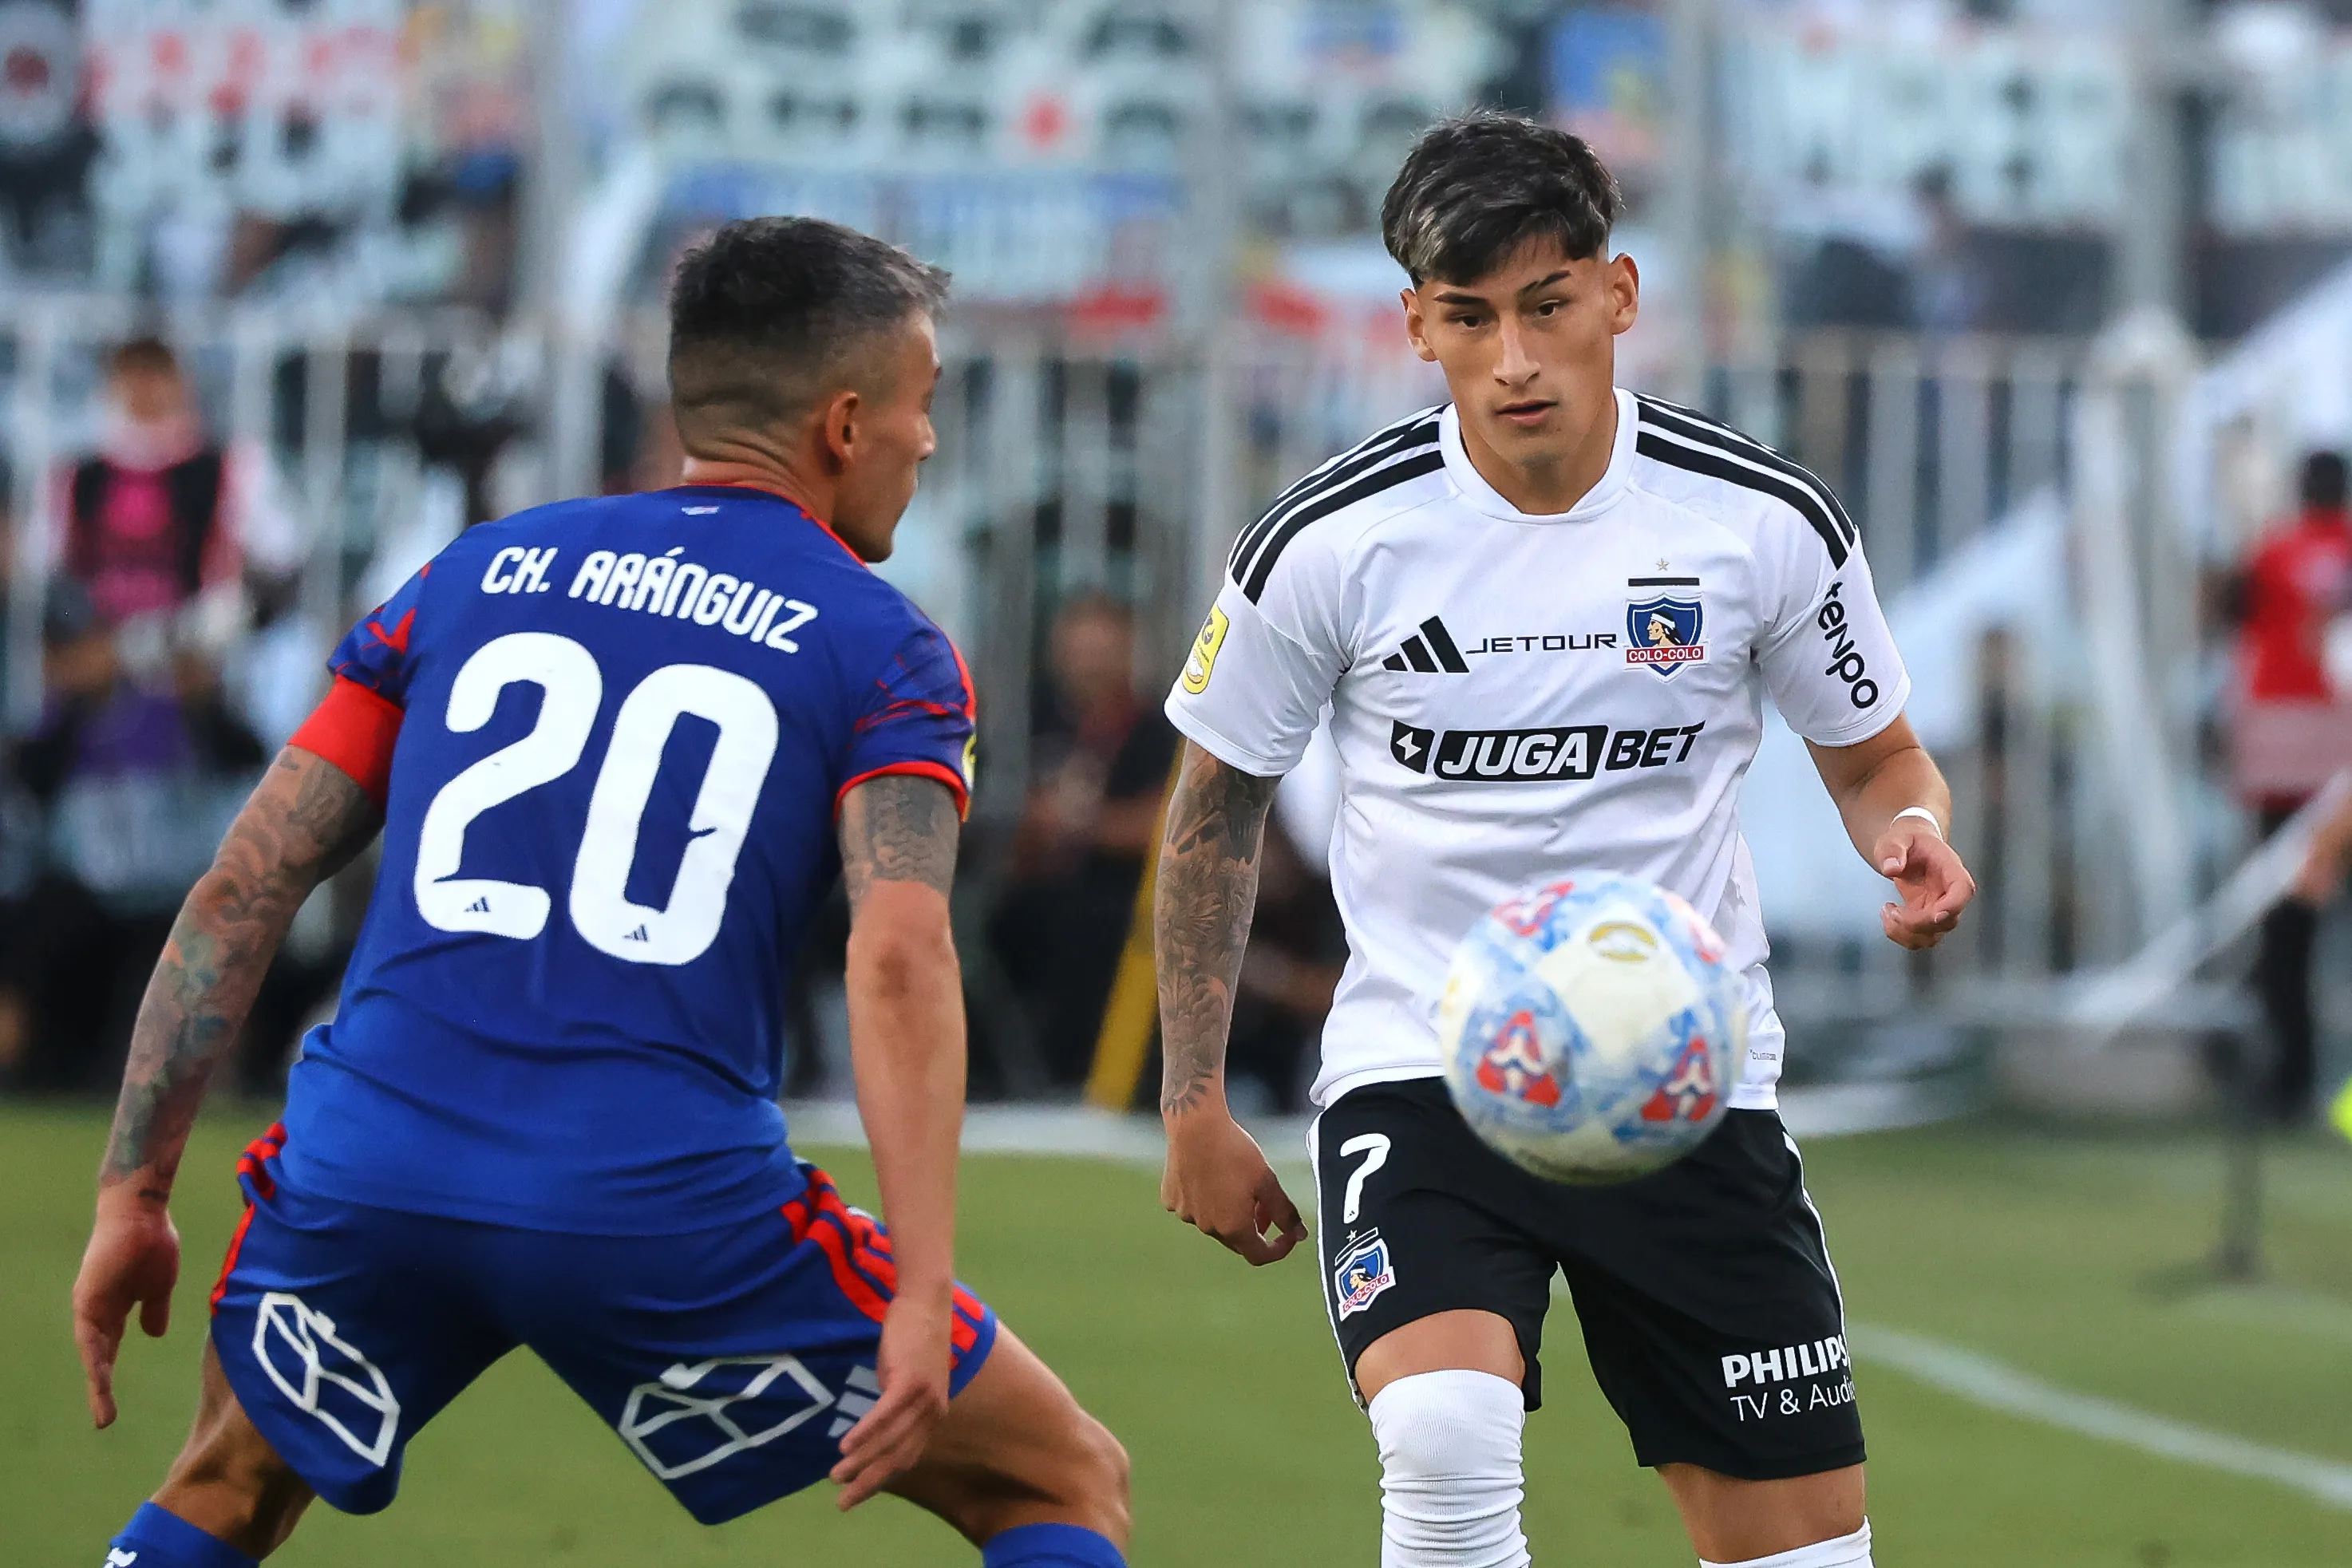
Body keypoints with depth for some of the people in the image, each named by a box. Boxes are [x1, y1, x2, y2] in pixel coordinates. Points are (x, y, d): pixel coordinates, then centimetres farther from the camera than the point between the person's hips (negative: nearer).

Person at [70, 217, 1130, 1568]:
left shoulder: (479, 572, 18)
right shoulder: (881, 649, 6)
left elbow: (245, 886, 13)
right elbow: (899, 956, -11)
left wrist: (135, 1192, 17)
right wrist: (922, 1296, -17)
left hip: (368, 1162, 4)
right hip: (665, 1202, -4)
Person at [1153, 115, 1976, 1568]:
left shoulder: (1766, 519, -5)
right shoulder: (1329, 543, -8)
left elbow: (1876, 755, 10)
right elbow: (1220, 802, 7)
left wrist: (1912, 836, -14)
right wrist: (1194, 1105, 6)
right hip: (1419, 1066, -2)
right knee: (1447, 1442, -30)